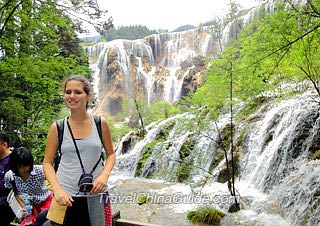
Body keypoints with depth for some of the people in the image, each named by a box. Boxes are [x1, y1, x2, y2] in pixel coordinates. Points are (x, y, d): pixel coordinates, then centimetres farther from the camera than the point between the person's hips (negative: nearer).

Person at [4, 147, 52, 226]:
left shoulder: (39, 170, -26)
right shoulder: (9, 176, -15)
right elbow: (16, 193, 2)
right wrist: (24, 207, -8)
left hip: (46, 202, -3)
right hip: (30, 207, 3)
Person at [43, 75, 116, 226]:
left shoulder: (101, 123, -1)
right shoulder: (57, 127, -2)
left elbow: (110, 154, 8)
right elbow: (47, 163, 3)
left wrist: (104, 175, -10)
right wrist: (57, 189, -12)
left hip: (96, 194, 0)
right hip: (65, 196, 0)